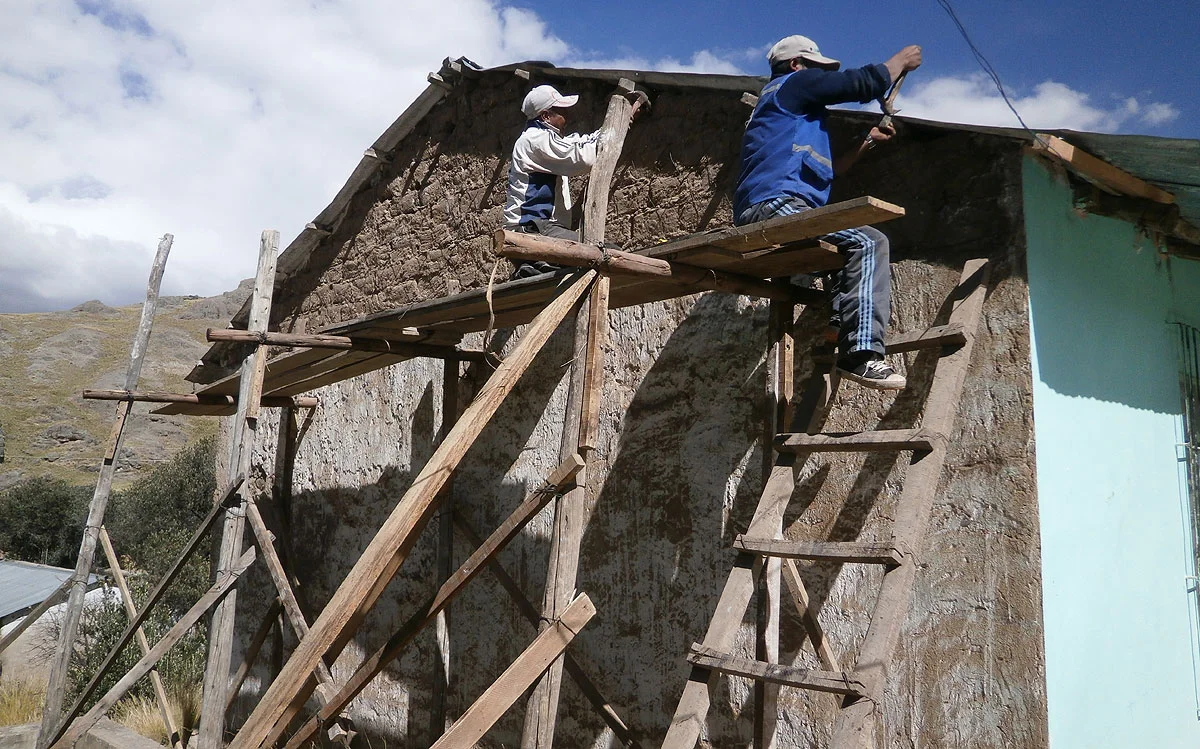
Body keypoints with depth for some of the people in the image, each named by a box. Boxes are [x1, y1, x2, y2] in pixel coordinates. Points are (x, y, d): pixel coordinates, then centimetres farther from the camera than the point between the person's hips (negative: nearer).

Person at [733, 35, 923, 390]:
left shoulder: (786, 105, 35)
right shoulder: (794, 82, 7)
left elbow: (826, 170, 35)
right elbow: (865, 82, 3)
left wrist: (867, 142, 32)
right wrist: (903, 59, 20)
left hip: (761, 214, 10)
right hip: (776, 204, -10)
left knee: (856, 249, 20)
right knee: (868, 242, -20)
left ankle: (838, 332, 2)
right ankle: (861, 353, -29)